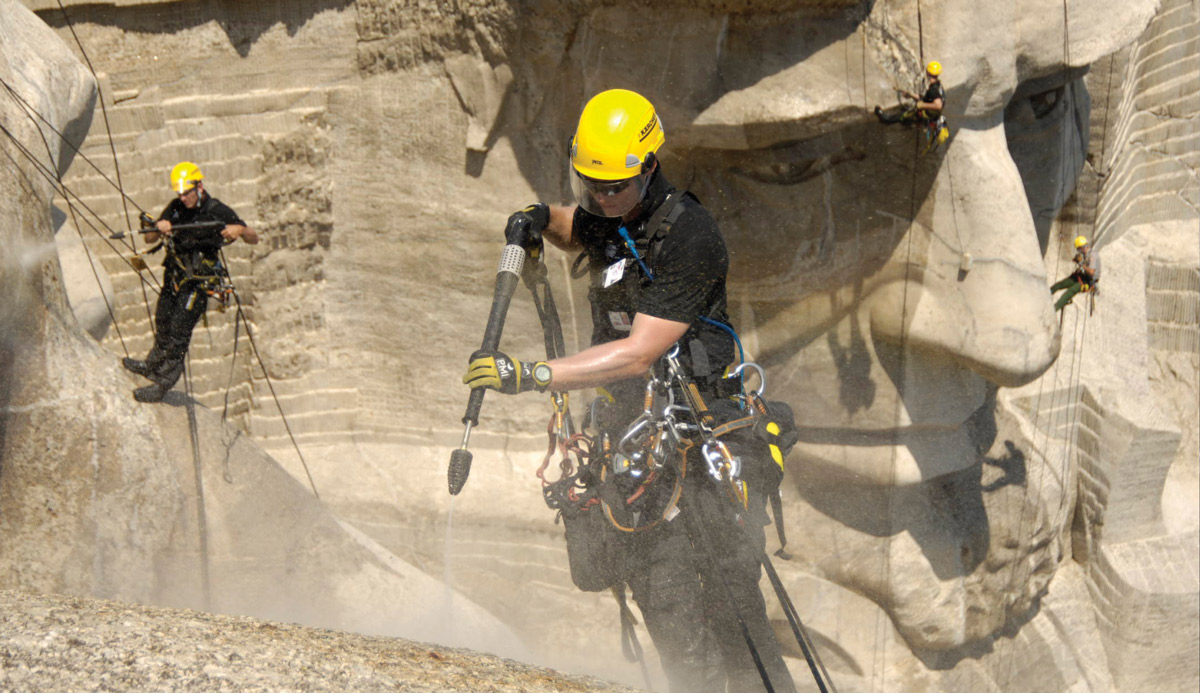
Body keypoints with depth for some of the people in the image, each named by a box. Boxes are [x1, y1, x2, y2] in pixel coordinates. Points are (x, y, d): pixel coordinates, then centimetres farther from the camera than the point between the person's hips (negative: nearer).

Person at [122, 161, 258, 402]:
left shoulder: (218, 212, -11)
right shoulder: (175, 208, 2)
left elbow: (254, 239, -8)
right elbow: (149, 239, 4)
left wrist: (240, 230, -31)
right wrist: (159, 228, -19)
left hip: (198, 280, -6)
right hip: (174, 276, 6)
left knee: (179, 331, -10)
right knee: (162, 324, 20)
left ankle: (163, 383, -4)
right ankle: (154, 365, 43)